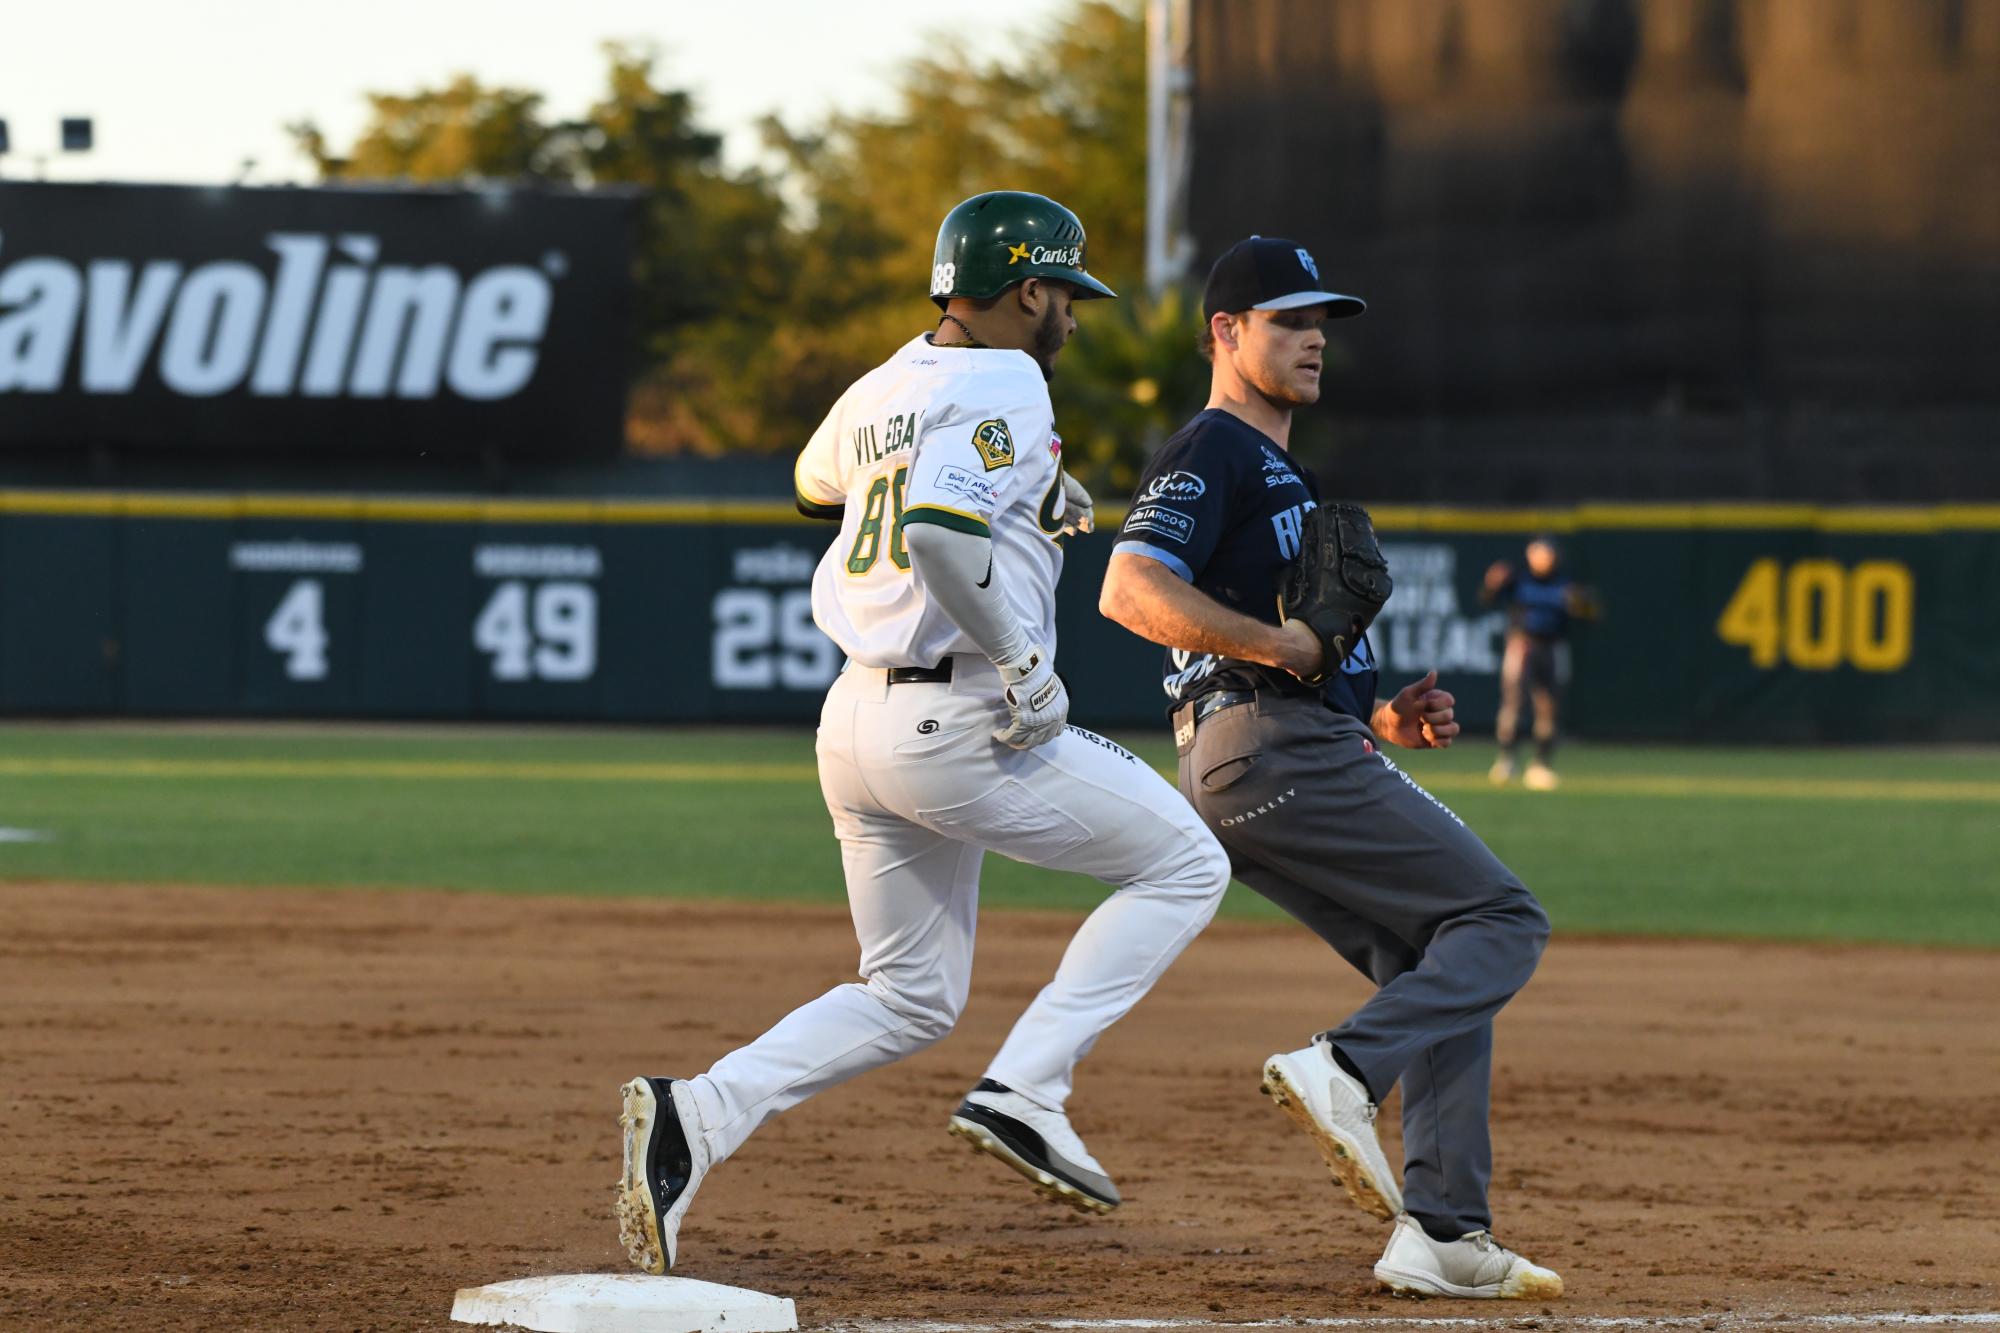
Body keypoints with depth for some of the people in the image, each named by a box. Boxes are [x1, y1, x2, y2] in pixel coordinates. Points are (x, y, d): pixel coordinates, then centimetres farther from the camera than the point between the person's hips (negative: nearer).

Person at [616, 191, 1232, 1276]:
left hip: (858, 717, 9)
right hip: (959, 726, -8)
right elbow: (941, 531, -29)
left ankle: (698, 1114, -4)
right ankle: (1022, 1092, -6)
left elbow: (817, 482, 36)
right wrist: (1022, 665, -20)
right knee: (1185, 866, 5)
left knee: (913, 998, 16)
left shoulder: (883, 389, 14)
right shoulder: (1004, 389, -11)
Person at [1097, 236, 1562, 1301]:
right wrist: (1279, 645, -20)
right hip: (1273, 750, -10)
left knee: (1441, 973, 7)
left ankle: (1439, 1233, -1)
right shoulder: (1208, 455, -3)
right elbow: (1131, 590, -20)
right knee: (1501, 920, -12)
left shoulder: (1281, 475, 30)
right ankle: (1345, 1073, -26)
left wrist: (1382, 721, 15)